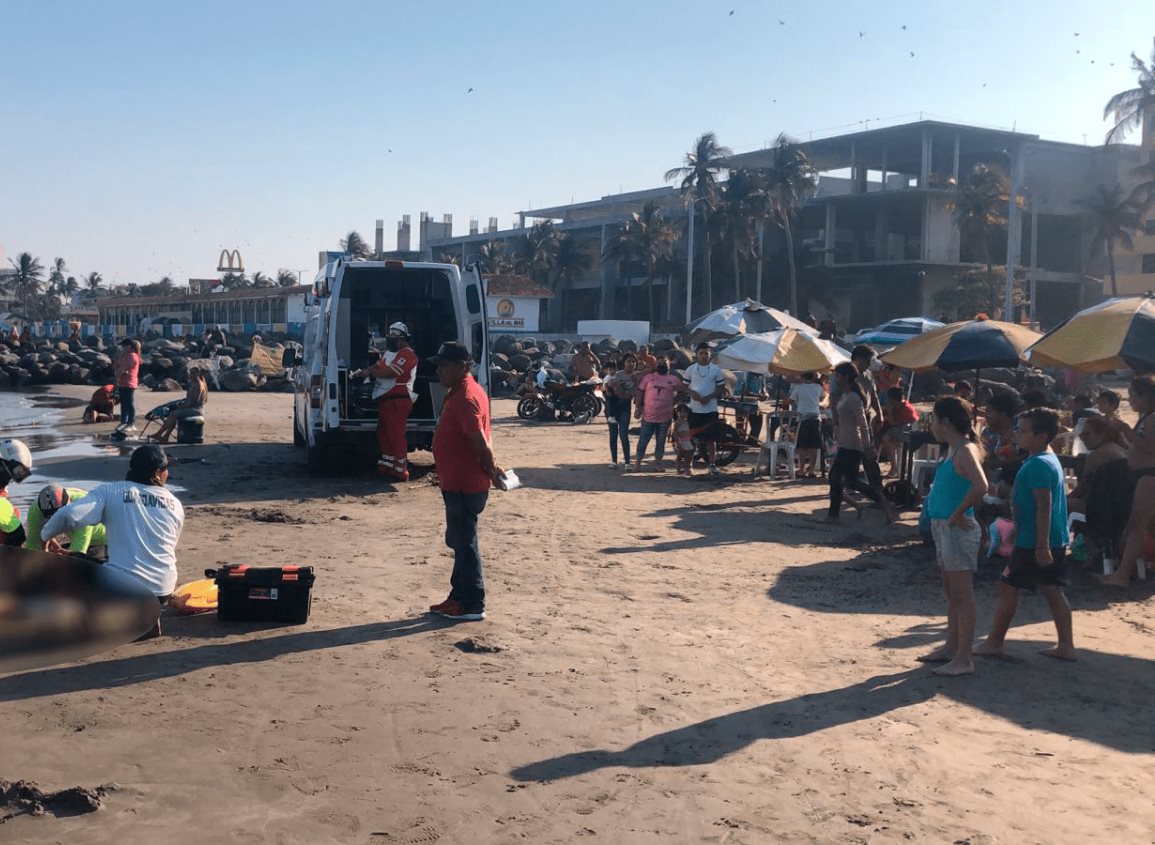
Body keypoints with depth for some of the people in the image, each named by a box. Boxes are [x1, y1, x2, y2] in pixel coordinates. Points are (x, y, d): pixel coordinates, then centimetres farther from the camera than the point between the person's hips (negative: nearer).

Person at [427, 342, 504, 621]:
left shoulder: (465, 397, -21)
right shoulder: (461, 392, 13)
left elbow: (480, 441, -24)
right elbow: (478, 440, 16)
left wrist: (490, 470, -11)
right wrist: (490, 468, 11)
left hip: (464, 486, -10)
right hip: (457, 482, 10)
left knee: (465, 543, -1)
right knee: (459, 541, 18)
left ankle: (473, 606, 7)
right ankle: (459, 598, 28)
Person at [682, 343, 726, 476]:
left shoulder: (716, 370, 2)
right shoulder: (690, 369, 4)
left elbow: (721, 388, 3)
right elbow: (684, 386, 9)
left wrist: (709, 397, -13)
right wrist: (692, 393, -13)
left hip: (710, 408, -1)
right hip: (694, 408, 1)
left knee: (711, 438, 2)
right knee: (692, 437, 4)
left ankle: (712, 464, 11)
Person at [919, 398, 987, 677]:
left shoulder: (965, 451, -17)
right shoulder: (955, 450, 11)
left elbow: (980, 486, -32)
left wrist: (959, 513, -22)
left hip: (957, 529, -10)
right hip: (943, 527, 10)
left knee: (962, 595, -4)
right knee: (951, 592, 18)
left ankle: (963, 659, 1)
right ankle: (951, 647, 28)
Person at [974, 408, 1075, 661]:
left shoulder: (1037, 465, -18)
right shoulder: (1050, 460, 13)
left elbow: (1044, 506, -23)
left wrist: (1042, 545, -25)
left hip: (1034, 542, -10)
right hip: (1056, 541, 10)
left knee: (1008, 586, 1)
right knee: (1053, 591, 11)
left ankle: (994, 642, 10)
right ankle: (1066, 646, 13)